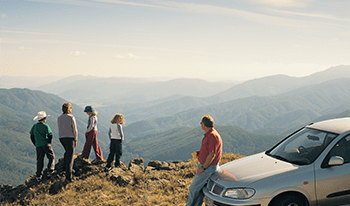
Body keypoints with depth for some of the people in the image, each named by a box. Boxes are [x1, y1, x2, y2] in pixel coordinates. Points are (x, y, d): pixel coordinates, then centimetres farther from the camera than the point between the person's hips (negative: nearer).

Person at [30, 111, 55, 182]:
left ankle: (39, 176, 6)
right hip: (46, 144, -5)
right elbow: (50, 135, -11)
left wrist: (36, 144, 16)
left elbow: (32, 137, 11)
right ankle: (49, 171, -5)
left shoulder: (34, 126, 8)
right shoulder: (46, 126, -8)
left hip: (38, 146, 5)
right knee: (51, 157, 8)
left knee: (39, 160, 9)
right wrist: (49, 143, 3)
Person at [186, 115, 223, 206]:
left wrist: (203, 168, -21)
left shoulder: (213, 136, -22)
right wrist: (199, 152, 7)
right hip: (204, 164, 10)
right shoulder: (208, 135, 10)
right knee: (199, 187, 15)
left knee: (194, 188, 0)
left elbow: (212, 154, -25)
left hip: (209, 167, -10)